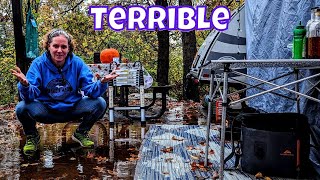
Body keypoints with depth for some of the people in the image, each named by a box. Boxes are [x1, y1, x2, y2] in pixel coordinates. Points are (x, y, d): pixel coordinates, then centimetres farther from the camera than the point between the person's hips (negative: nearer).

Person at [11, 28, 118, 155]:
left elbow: (90, 90, -16)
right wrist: (25, 85, -44)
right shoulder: (39, 63, -13)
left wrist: (101, 83, -38)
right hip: (46, 110, -1)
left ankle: (81, 133, 9)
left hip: (72, 109, 1)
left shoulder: (77, 63, -11)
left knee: (100, 103, -21)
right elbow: (30, 95, -21)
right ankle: (32, 136, 7)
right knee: (22, 108, -29)